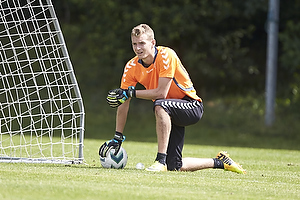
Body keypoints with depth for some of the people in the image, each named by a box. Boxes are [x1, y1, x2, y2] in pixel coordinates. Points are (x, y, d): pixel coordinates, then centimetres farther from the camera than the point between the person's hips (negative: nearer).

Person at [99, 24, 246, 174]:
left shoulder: (166, 55, -22)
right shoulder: (131, 67, -5)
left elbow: (161, 93, -27)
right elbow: (123, 103, -1)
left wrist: (131, 93, -28)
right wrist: (117, 138, -4)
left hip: (192, 107, -6)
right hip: (169, 114, 6)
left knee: (160, 105, -39)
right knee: (174, 166, -5)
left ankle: (161, 160, -34)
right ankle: (219, 162, 20)